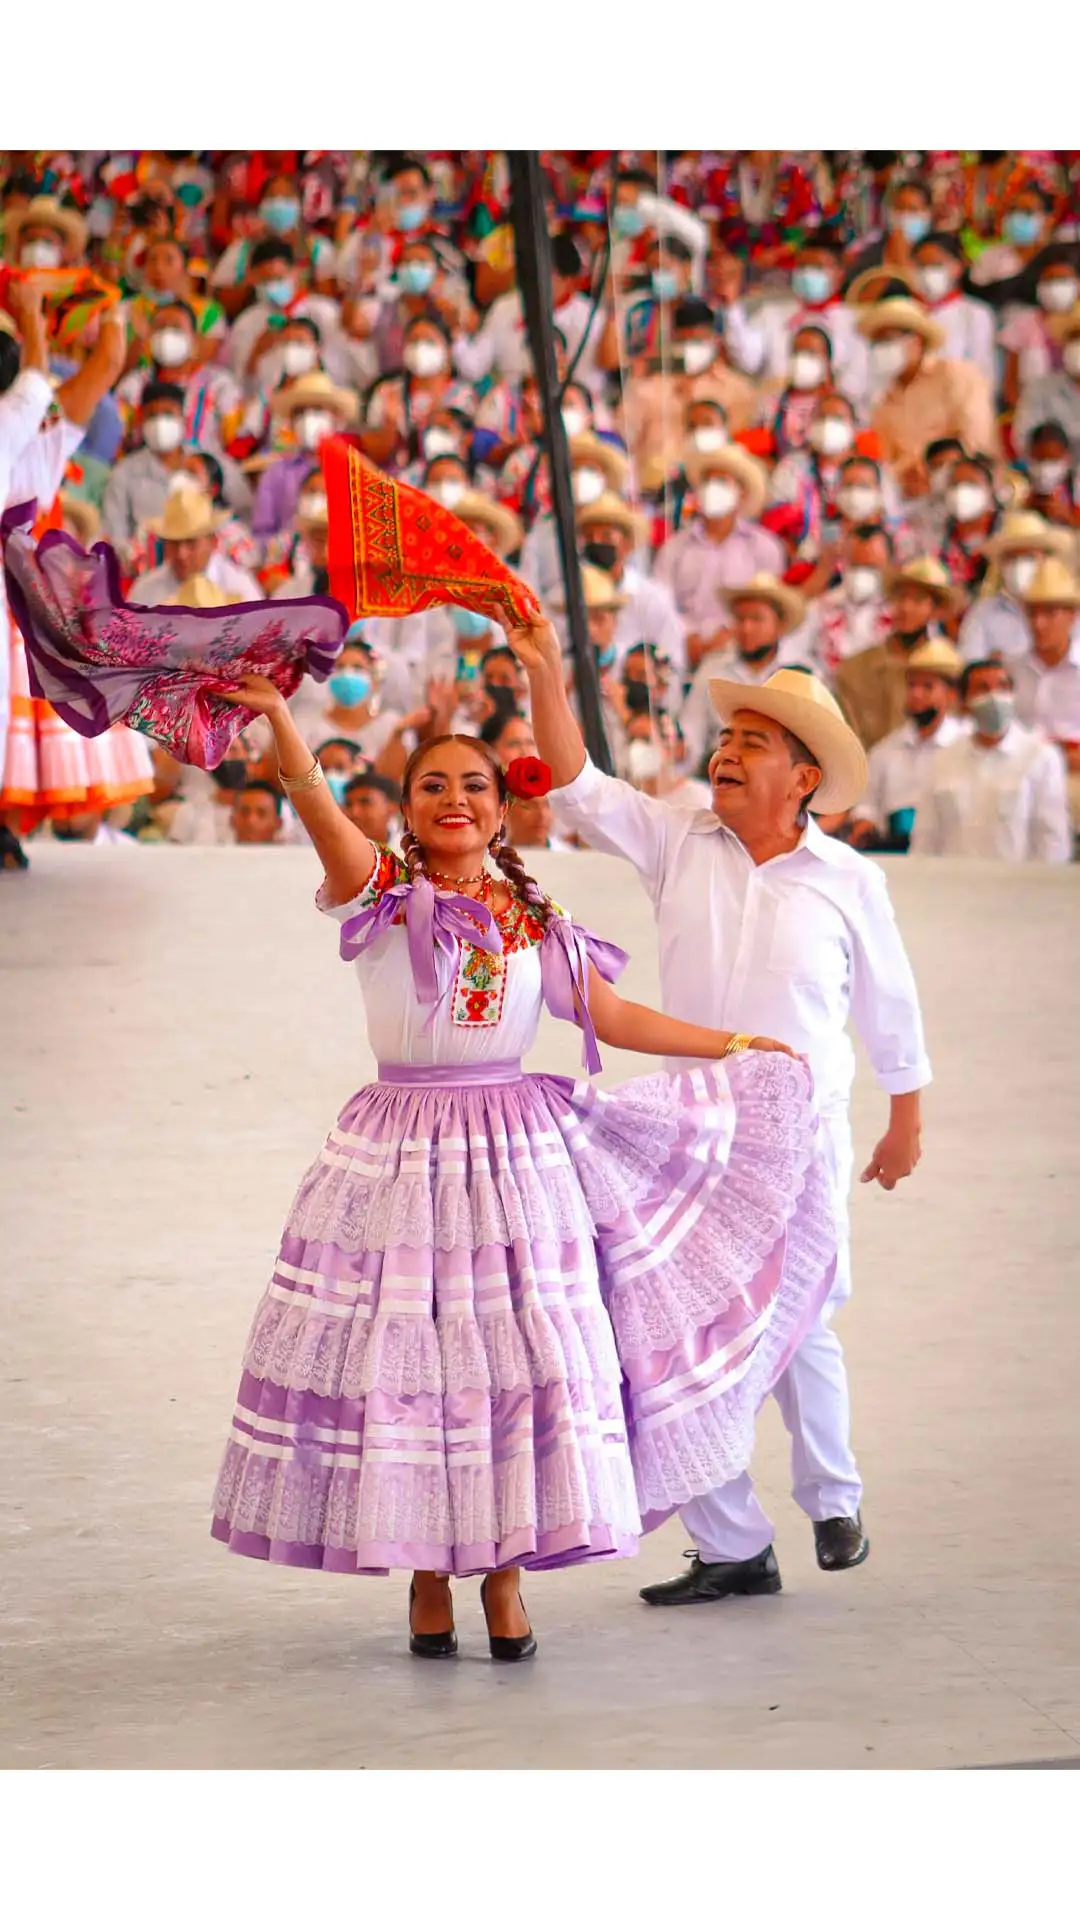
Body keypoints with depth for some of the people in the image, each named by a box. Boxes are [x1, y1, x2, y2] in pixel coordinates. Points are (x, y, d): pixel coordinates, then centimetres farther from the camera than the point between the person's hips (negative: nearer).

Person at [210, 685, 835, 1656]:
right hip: (401, 1155, -2)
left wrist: (743, 1048, 12)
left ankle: (505, 1573, 11)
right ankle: (425, 1574, 11)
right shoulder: (383, 891, -1)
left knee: (520, 1350, -2)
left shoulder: (534, 922, 10)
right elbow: (318, 808, -18)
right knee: (403, 1353, -3)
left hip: (516, 1154, 2)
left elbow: (614, 1016, 13)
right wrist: (276, 716, -36)